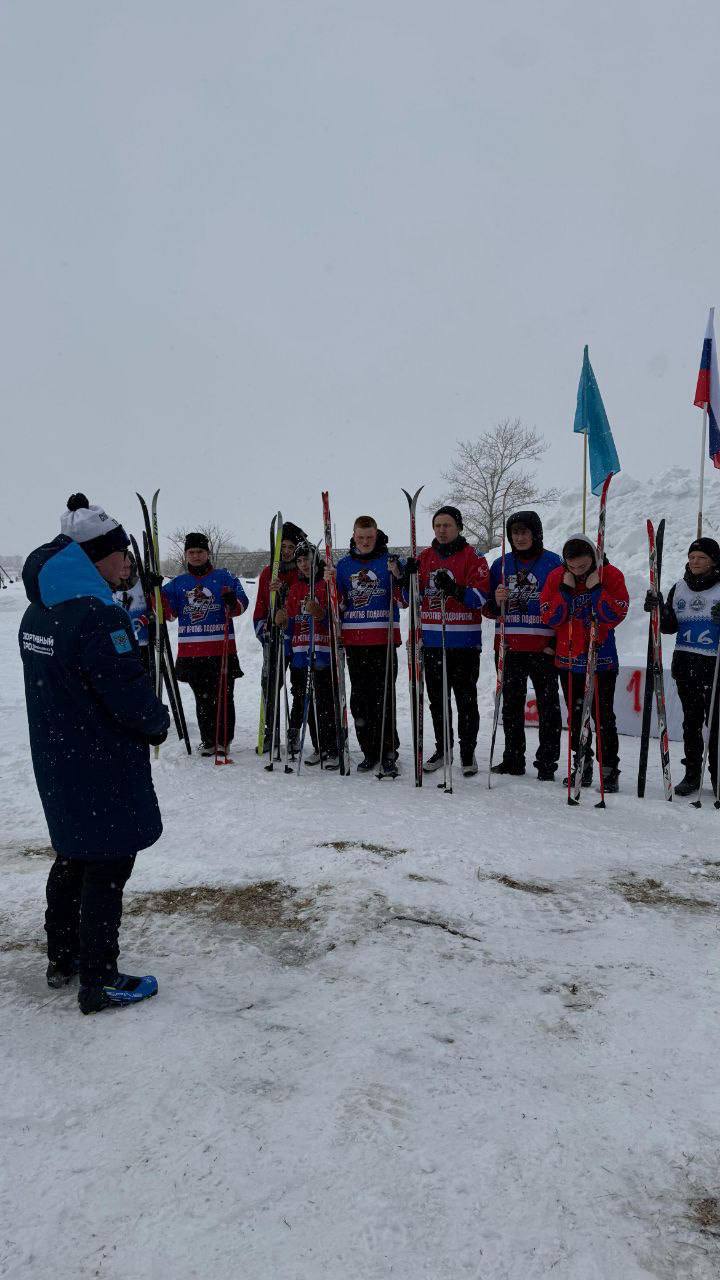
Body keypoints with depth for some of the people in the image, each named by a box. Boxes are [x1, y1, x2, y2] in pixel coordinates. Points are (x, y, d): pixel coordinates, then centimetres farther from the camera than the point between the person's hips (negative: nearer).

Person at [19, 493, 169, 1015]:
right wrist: (159, 723, -2)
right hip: (104, 766, -9)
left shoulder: (37, 614, 6)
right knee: (108, 865, 3)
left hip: (55, 759, 9)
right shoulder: (98, 616, -23)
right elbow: (131, 693, -23)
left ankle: (63, 957, 36)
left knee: (73, 856, 22)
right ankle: (99, 981, 13)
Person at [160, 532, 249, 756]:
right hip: (191, 651, 3)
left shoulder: (224, 577, 6)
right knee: (203, 698, 8)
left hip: (221, 649, -3)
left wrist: (233, 602, -20)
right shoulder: (178, 583, 14)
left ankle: (224, 741, 10)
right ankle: (208, 740, 16)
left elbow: (241, 604, 2)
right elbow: (167, 612, 10)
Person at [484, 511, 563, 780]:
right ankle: (513, 759, 20)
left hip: (543, 647, -4)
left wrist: (556, 642, -8)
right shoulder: (501, 564, 11)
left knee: (548, 705, 0)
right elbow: (489, 609, 14)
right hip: (509, 646, 4)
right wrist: (496, 602, -9)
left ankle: (547, 762, 7)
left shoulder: (553, 562, 1)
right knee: (511, 705, 10)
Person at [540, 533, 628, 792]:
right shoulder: (556, 577, -2)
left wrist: (596, 590, -22)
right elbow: (549, 619, -7)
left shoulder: (611, 575, -7)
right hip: (568, 660, 3)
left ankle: (609, 771, 6)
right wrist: (565, 591, -16)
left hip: (602, 660, -3)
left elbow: (615, 616, -15)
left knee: (603, 718, -3)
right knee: (576, 717, 13)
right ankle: (582, 766, 26)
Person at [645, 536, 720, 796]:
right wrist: (659, 609, -9)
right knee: (691, 721, 9)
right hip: (685, 665, 4)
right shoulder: (679, 589, 12)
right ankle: (692, 773, 16)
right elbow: (669, 627, 9)